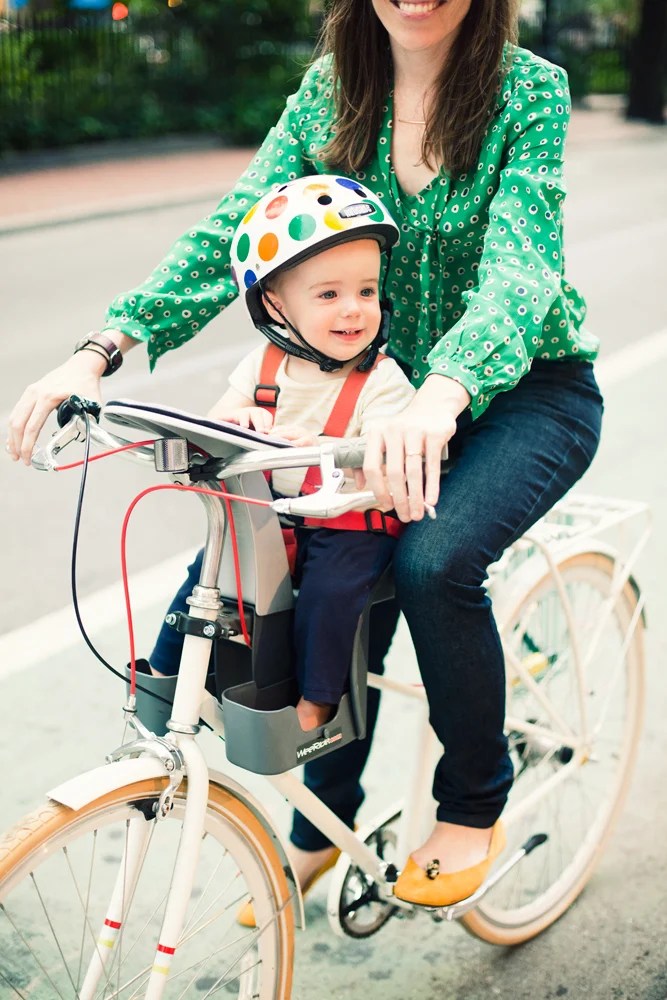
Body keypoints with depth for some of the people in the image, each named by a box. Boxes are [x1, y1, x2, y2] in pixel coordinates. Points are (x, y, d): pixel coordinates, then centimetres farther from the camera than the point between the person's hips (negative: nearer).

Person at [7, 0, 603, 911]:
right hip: (392, 394, 4)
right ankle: (323, 824, 24)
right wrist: (102, 348, -27)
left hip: (528, 390, -4)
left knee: (434, 557, -28)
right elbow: (234, 230, -12)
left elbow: (520, 263, -31)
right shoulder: (332, 88, -4)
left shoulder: (531, 90, -16)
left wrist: (441, 393, -52)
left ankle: (474, 804, -2)